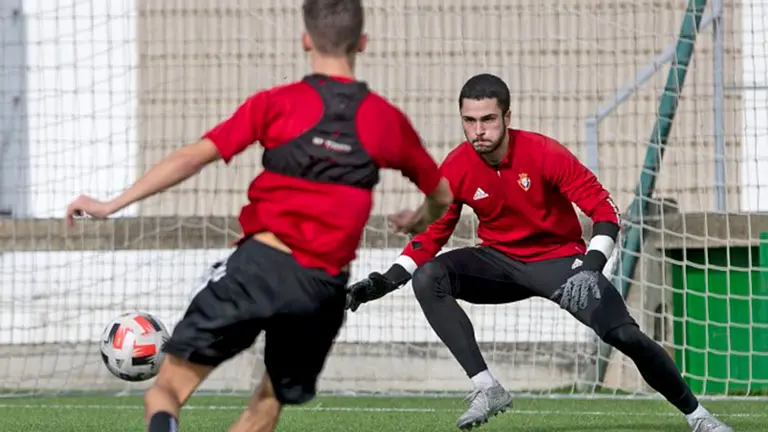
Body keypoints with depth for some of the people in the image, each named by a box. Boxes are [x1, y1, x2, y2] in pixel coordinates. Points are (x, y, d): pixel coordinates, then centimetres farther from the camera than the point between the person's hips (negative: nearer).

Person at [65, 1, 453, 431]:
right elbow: (442, 195, 20)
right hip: (327, 289, 3)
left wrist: (113, 204, -3)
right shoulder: (387, 120, 6)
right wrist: (418, 223, 43)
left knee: (167, 389, 0)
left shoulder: (276, 104, -2)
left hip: (261, 265, -3)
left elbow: (193, 157, -8)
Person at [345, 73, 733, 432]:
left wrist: (591, 267, -34)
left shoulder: (544, 154, -22)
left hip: (559, 260, -3)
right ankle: (487, 390, -26)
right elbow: (432, 234, -1)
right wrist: (384, 282, -14)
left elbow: (605, 210, -19)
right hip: (500, 262, 3)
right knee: (427, 279, -24)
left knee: (625, 335, -18)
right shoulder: (455, 169, -12)